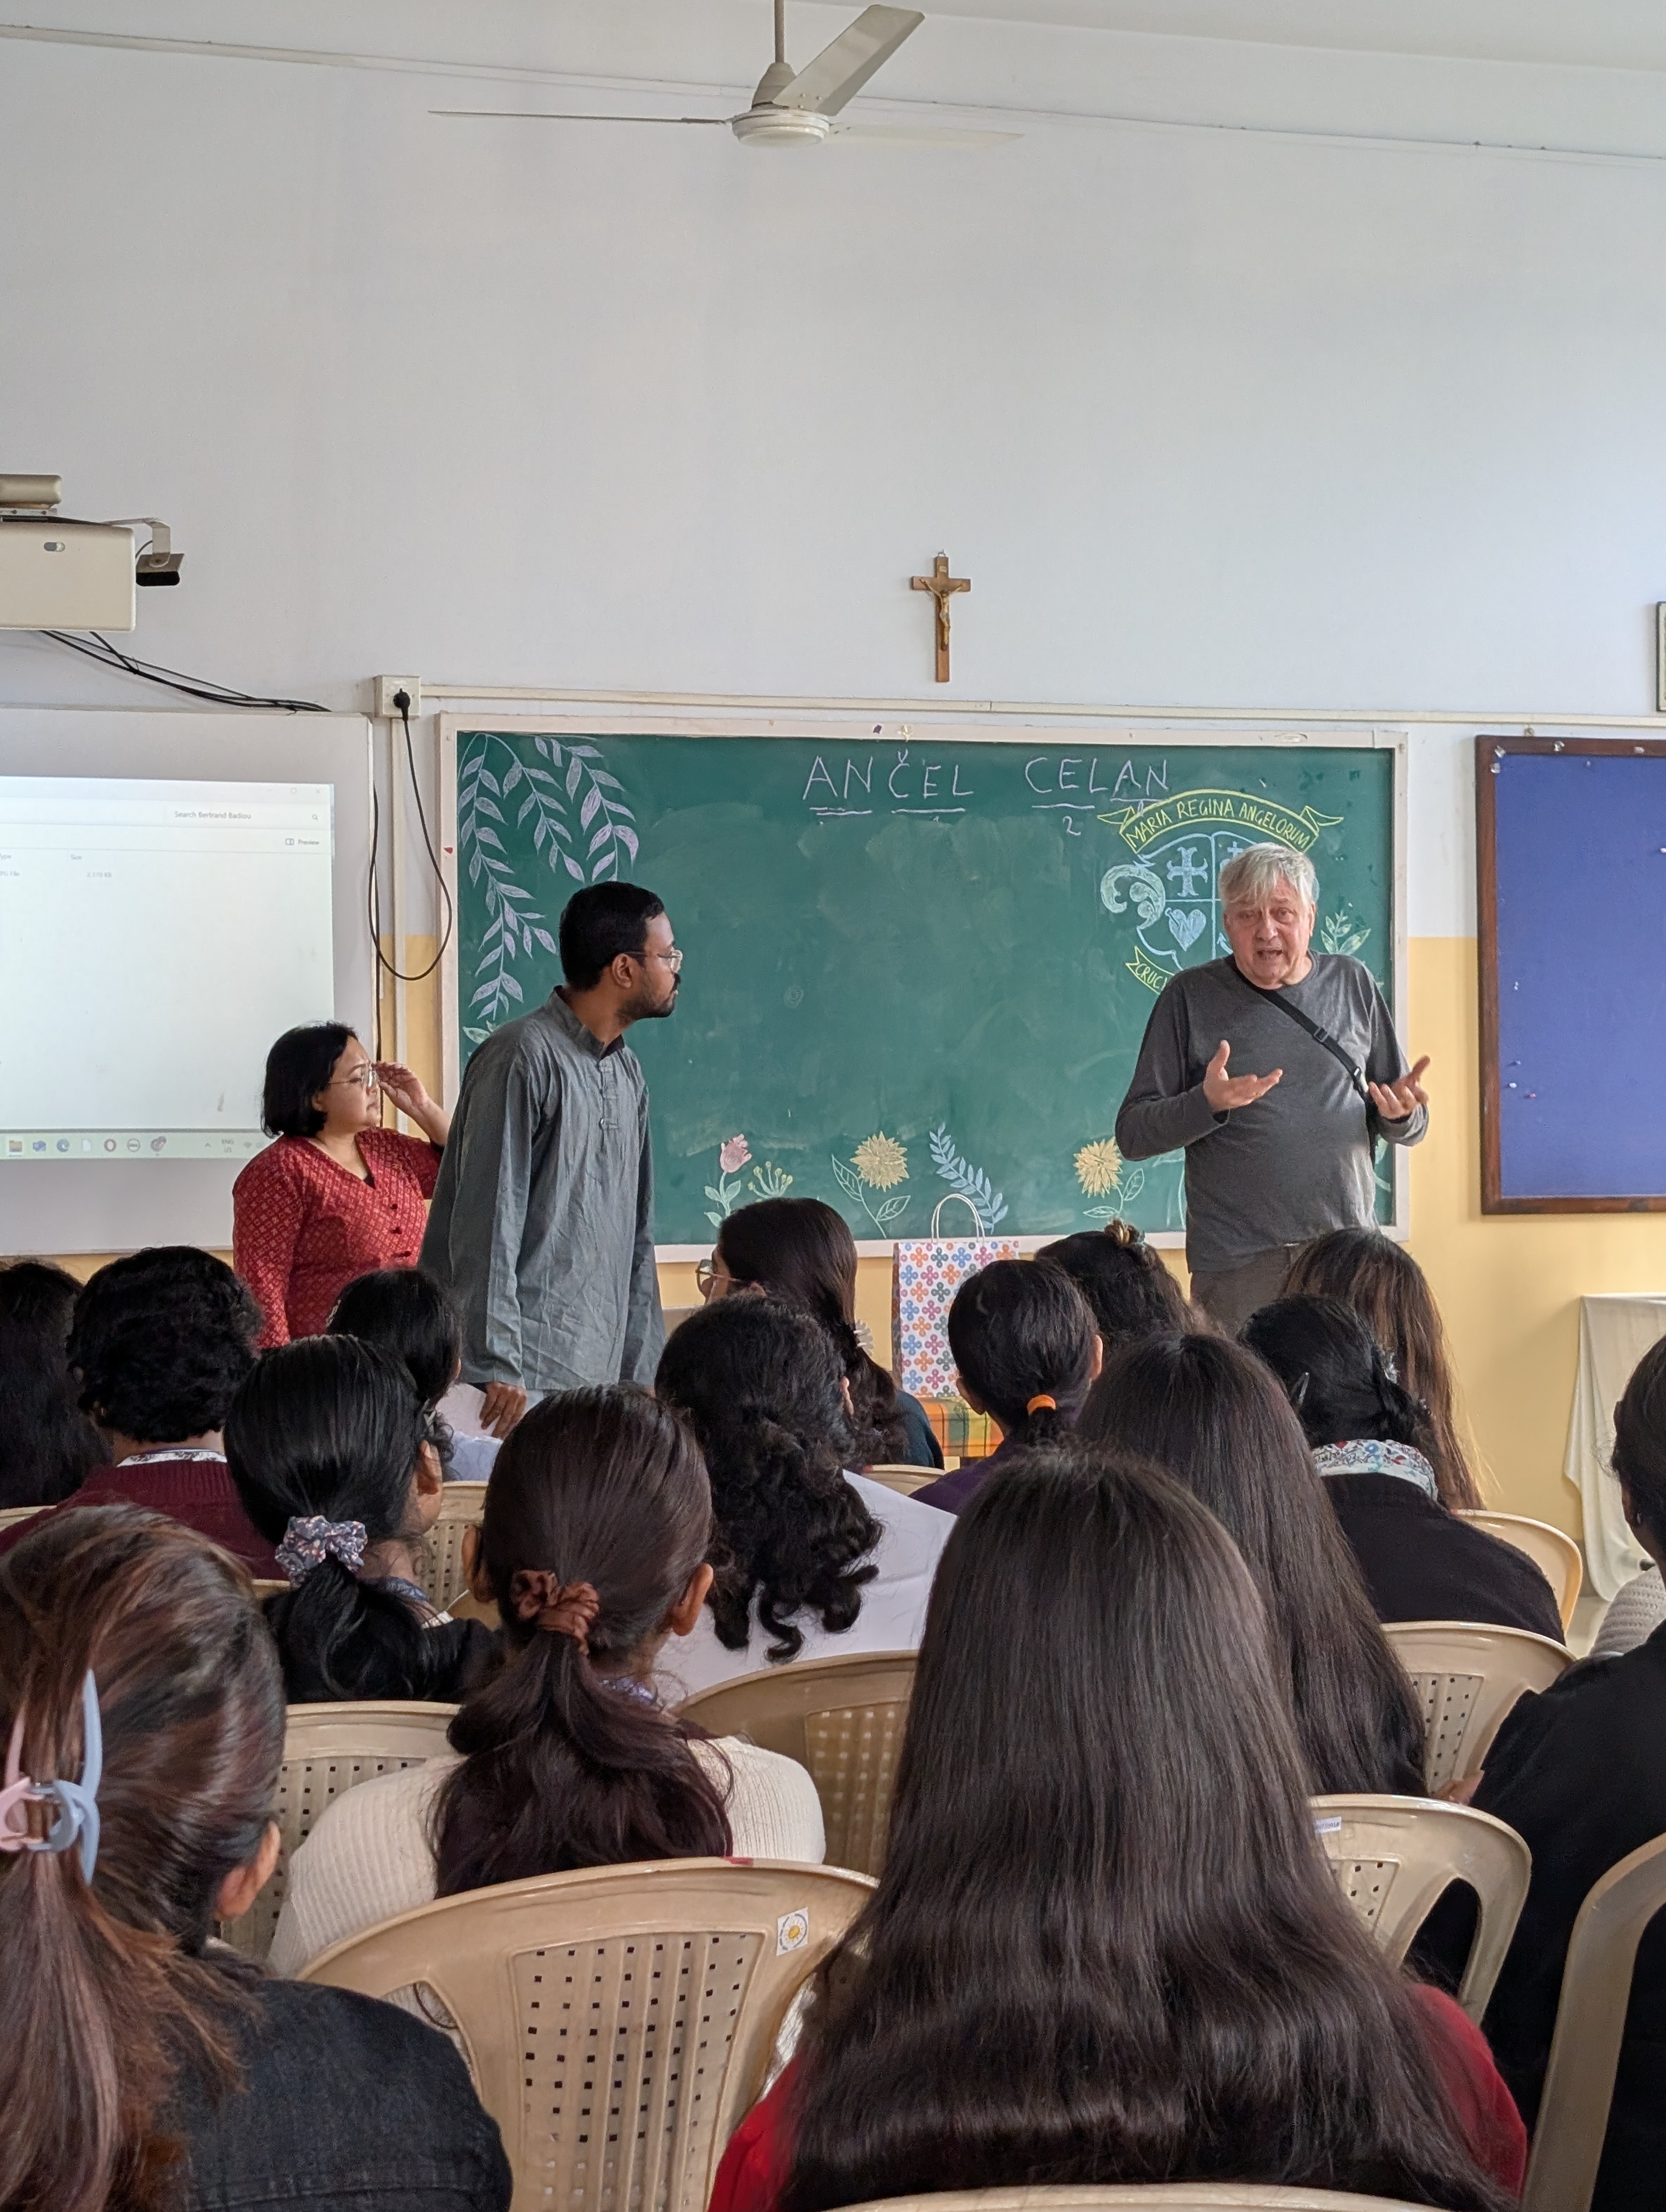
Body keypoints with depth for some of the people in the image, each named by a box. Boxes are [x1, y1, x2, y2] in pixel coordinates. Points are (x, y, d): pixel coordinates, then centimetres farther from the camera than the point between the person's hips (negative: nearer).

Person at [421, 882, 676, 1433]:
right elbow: (486, 1226, -15)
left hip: (598, 1374, 8)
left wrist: (642, 1369, 15)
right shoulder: (523, 1058, -10)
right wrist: (500, 1367, -19)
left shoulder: (627, 1072, 17)